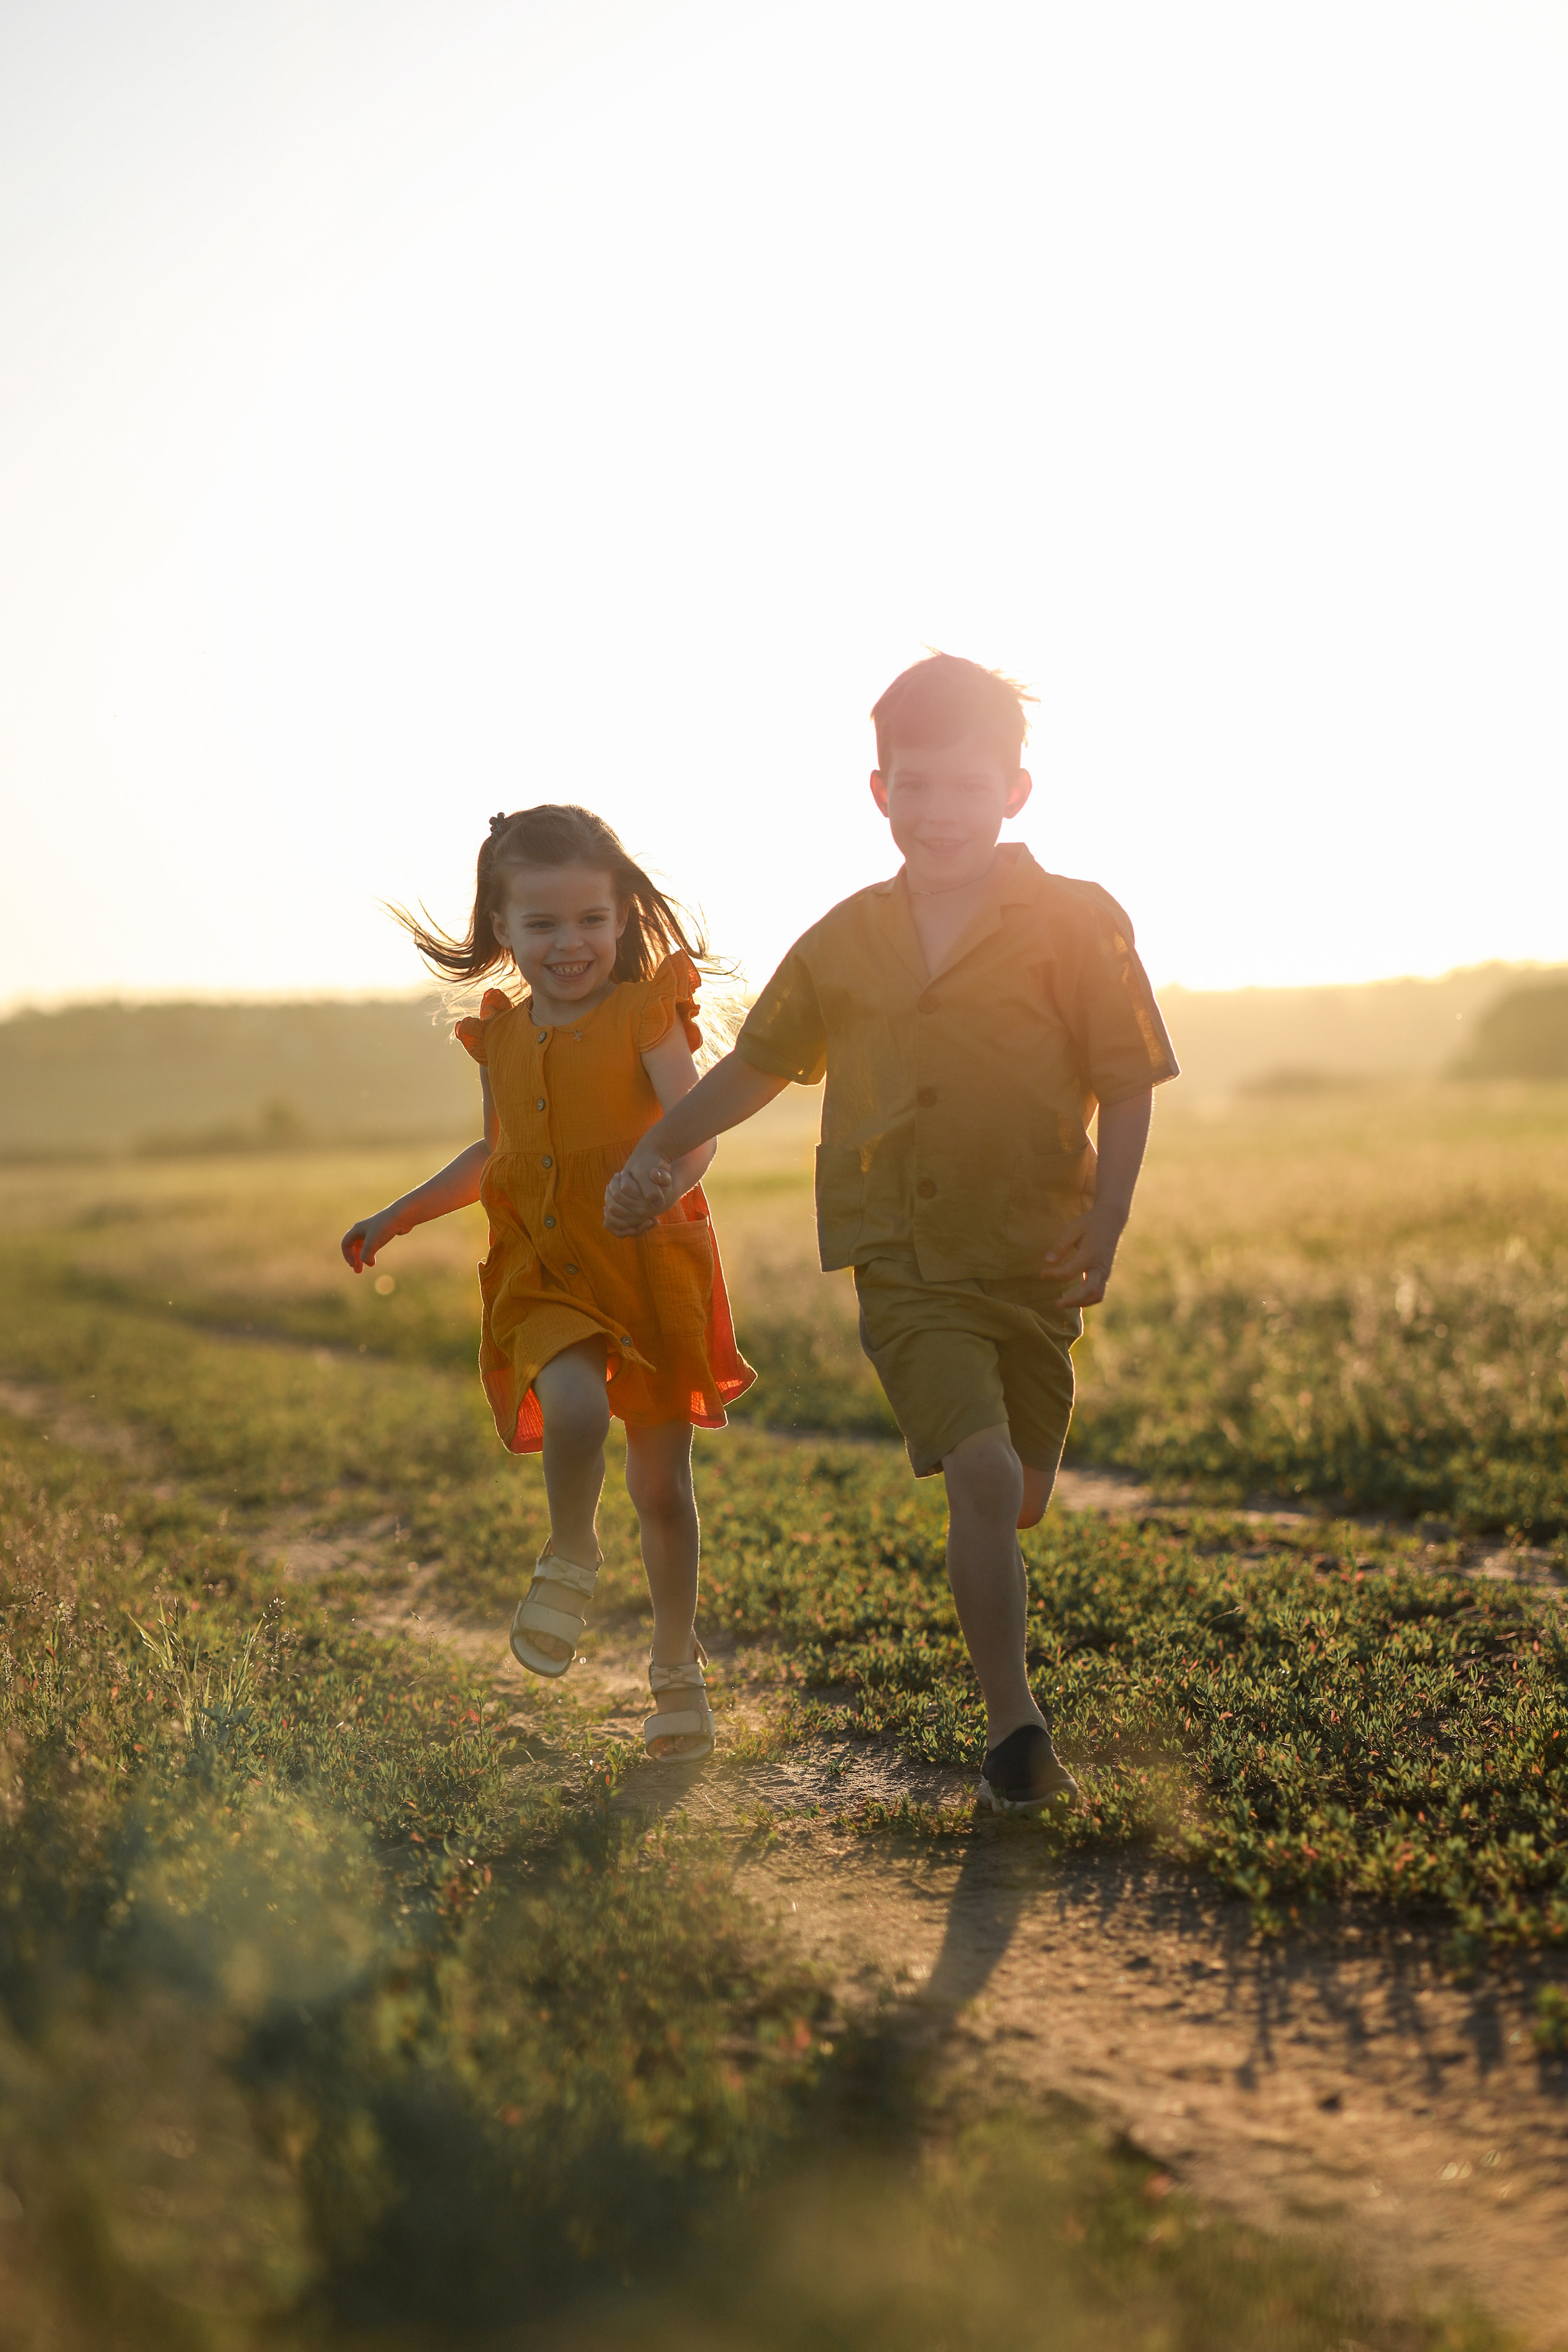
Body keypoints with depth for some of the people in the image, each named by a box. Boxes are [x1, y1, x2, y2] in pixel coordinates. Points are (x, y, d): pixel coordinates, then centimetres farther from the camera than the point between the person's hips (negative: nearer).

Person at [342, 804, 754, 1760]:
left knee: (662, 1485, 6)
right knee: (572, 1405, -29)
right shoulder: (503, 1037, 8)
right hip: (547, 1279, 3)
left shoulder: (645, 1014, -7)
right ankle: (572, 1560, 1)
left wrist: (669, 1180, -42)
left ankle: (679, 1668, 26)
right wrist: (397, 1218, 22)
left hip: (652, 1270, -2)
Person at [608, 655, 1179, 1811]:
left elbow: (1129, 1087, -3)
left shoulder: (1080, 923, -2)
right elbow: (758, 1062, 18)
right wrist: (659, 1151, 9)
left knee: (1019, 1500, 13)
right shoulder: (846, 940, 6)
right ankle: (1014, 1728, -14)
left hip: (1034, 1263, 0)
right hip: (909, 1268, 0)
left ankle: (997, 1639, 49)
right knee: (983, 1475, -20)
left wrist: (1105, 1221, -16)